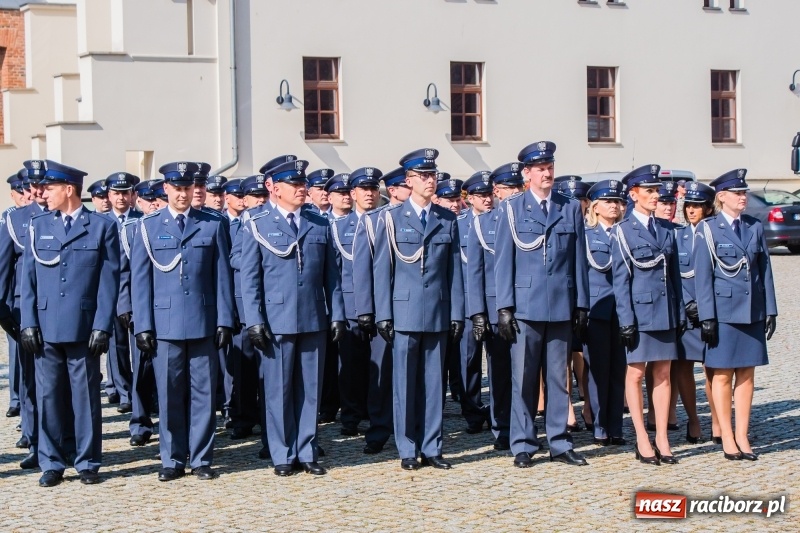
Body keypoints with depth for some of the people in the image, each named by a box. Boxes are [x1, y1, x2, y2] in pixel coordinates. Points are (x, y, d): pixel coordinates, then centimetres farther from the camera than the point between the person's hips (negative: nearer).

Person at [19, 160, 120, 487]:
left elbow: (109, 280, -1)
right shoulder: (38, 226, 11)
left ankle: (88, 463, 14)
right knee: (48, 397, 5)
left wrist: (102, 326, -8)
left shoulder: (102, 227, 2)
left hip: (84, 328, -2)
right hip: (46, 328, 3)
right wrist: (28, 323, 0)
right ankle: (51, 464, 14)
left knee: (86, 397, 4)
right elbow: (28, 278, 9)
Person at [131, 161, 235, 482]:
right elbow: (140, 279, 5)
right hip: (164, 324, 0)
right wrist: (143, 326, -1)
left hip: (204, 323, 0)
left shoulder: (213, 225, 6)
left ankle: (201, 459, 13)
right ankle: (172, 460, 14)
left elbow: (222, 276, 5)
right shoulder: (148, 226, 6)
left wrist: (224, 321, -1)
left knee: (203, 393, 4)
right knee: (169, 395, 4)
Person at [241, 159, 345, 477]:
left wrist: (336, 314, 4)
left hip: (314, 320, 3)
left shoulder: (321, 225, 11)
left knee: (310, 389, 7)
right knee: (278, 390, 3)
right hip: (276, 322, -3)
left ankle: (307, 452, 17)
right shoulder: (257, 227, 2)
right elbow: (249, 279, 0)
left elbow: (331, 275, 10)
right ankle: (283, 455, 13)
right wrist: (254, 321, -8)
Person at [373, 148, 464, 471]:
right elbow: (382, 270, 0)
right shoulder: (391, 218, 2)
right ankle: (407, 450, 10)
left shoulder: (448, 220, 10)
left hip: (438, 314, 2)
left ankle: (431, 448, 13)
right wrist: (383, 315, -5)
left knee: (434, 382, 6)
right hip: (404, 312, -2)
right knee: (405, 383, 2)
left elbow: (454, 270, 8)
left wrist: (457, 313, 3)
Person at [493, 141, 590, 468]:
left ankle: (559, 444, 14)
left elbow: (579, 260, 10)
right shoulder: (511, 209, 4)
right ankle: (523, 446, 8)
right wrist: (504, 307, -5)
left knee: (558, 378, 7)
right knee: (523, 379, 1)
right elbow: (503, 261, 1)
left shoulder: (571, 209, 10)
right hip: (525, 307, -2)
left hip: (562, 307, 2)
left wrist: (582, 305, 6)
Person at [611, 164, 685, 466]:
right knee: (636, 374, 2)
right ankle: (642, 441, 8)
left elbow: (675, 274, 12)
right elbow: (620, 280, -6)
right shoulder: (623, 231, -3)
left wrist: (680, 313, 9)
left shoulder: (666, 229, 10)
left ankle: (662, 439, 12)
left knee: (663, 374, 6)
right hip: (639, 312, -5)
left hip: (666, 313, 5)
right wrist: (626, 319, -11)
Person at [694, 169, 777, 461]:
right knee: (722, 375, 1)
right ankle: (727, 438, 8)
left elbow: (765, 271, 10)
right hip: (723, 311, -4)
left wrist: (770, 311, 4)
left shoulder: (755, 227, 9)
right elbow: (702, 276, -6)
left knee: (746, 374, 7)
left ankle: (742, 436, 12)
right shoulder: (707, 229, -3)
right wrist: (707, 317, -11)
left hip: (752, 312, 4)